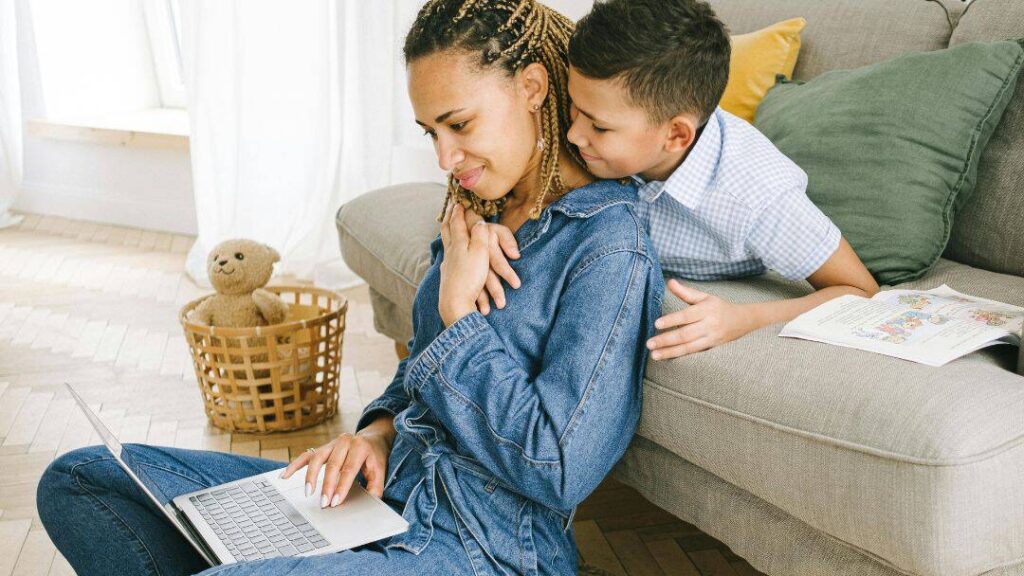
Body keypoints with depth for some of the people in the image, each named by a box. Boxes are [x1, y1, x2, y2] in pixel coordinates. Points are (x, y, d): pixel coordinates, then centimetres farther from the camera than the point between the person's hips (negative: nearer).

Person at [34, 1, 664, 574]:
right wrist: (378, 431, 0)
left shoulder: (610, 248, -16)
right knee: (77, 480, 4)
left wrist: (459, 310, -15)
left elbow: (558, 471, -21)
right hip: (388, 489, 9)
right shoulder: (480, 211, 10)